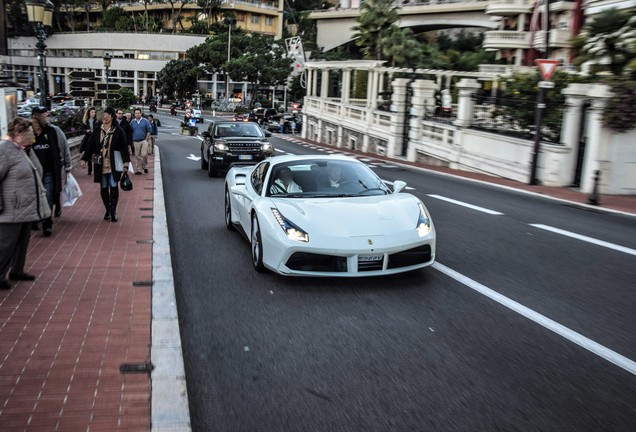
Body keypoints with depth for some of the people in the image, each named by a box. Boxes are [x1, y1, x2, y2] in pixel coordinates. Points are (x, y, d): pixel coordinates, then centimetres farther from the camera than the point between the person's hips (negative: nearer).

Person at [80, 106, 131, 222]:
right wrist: (84, 159, 1)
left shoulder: (118, 131, -4)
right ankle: (108, 210, 21)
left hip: (114, 164, -3)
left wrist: (126, 163, -10)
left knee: (113, 187, -5)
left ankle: (113, 211, 5)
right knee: (103, 188, 8)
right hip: (101, 165, 3)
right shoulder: (97, 131, 5)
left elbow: (124, 147, -5)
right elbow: (91, 146, 8)